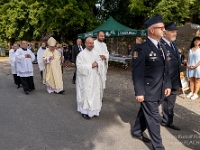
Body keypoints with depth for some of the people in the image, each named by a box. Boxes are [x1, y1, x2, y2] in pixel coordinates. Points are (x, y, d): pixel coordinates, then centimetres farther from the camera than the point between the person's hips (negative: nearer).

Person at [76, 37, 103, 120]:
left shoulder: (95, 53, 7)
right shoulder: (81, 54, -11)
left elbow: (101, 62, 11)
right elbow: (80, 67, -18)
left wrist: (97, 64, -12)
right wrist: (91, 66, -20)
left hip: (94, 78, 6)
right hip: (85, 79, -5)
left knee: (95, 93, 11)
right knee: (86, 94, 0)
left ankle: (94, 110, 28)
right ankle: (84, 111, 15)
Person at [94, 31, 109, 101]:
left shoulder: (104, 44, 17)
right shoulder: (93, 43, -7)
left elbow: (107, 53, 13)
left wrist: (104, 56, -8)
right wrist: (98, 56, -18)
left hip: (103, 65, 7)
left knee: (102, 81, 11)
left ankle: (100, 97, 23)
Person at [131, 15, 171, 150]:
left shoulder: (162, 46, 10)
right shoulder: (142, 48, -17)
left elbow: (165, 68, 13)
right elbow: (137, 73, -19)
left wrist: (167, 85, 9)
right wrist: (139, 92, -19)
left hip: (159, 91, 8)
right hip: (148, 91, -8)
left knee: (146, 113, 22)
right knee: (153, 118, 5)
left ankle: (137, 131, 43)